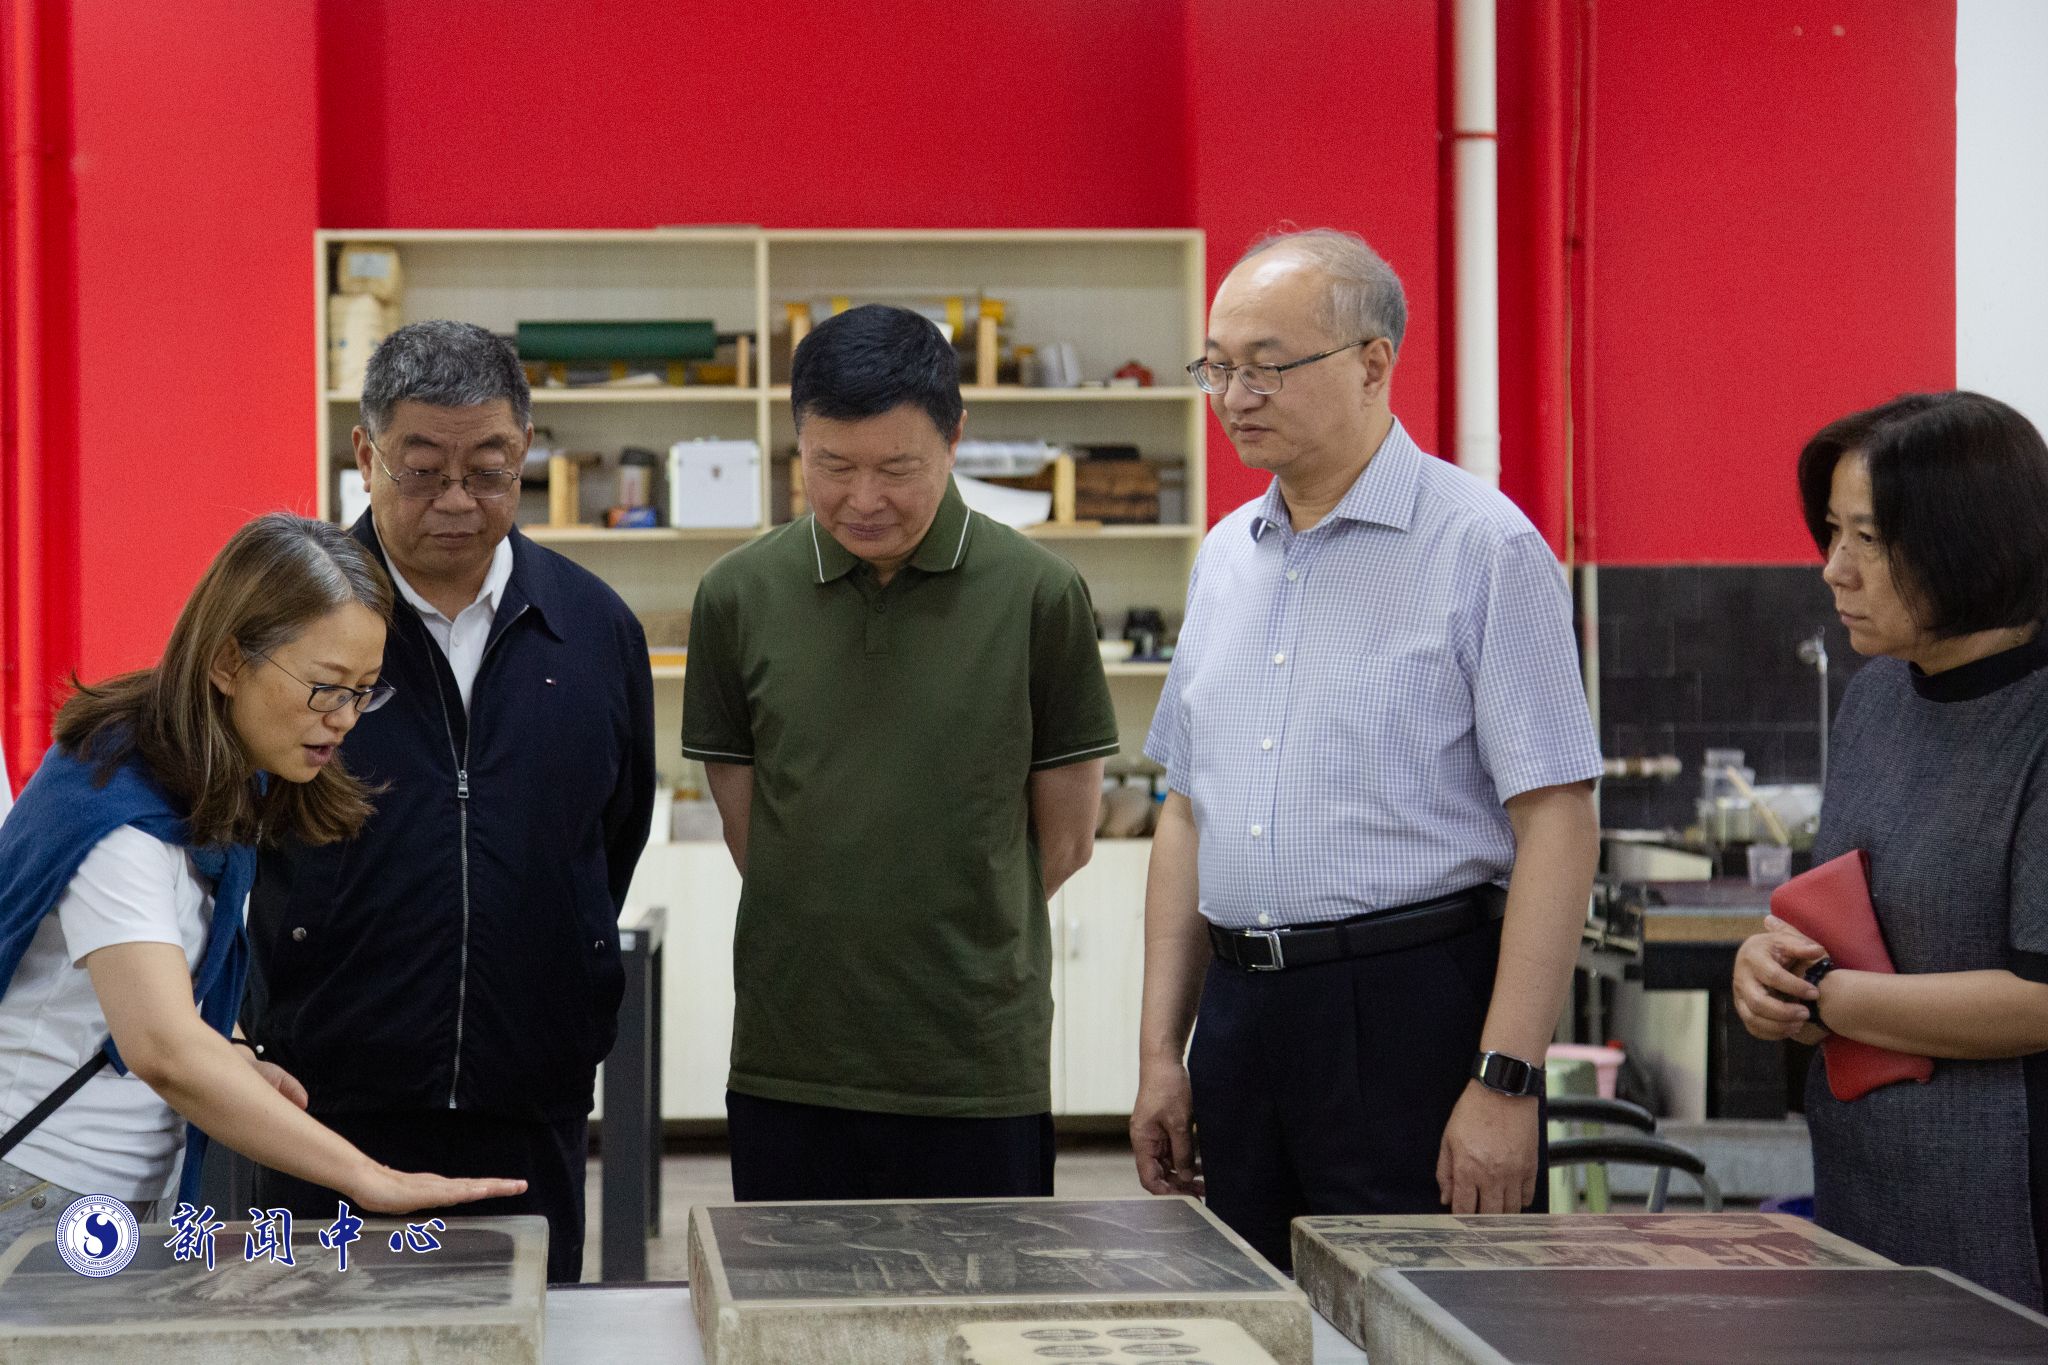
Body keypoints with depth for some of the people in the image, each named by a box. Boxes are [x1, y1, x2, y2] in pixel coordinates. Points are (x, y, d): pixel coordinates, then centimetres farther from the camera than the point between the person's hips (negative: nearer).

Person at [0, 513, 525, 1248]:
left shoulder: (225, 784, 5)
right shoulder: (119, 812, -23)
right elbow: (163, 1050, -36)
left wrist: (234, 1067, -2)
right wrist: (366, 1178, -40)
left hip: (129, 1190, 8)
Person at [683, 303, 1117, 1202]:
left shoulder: (1039, 596, -3)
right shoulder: (738, 597, 3)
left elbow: (1064, 840, 5)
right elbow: (747, 831, 11)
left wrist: (959, 947, 10)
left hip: (980, 1071, -2)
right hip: (788, 1068, 2)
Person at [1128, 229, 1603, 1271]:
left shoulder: (1482, 547, -8)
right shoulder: (1226, 558, 14)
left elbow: (1557, 822, -12)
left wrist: (1507, 1081, -18)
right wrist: (1161, 1052, 13)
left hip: (1412, 1004, -6)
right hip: (1242, 1012, 6)